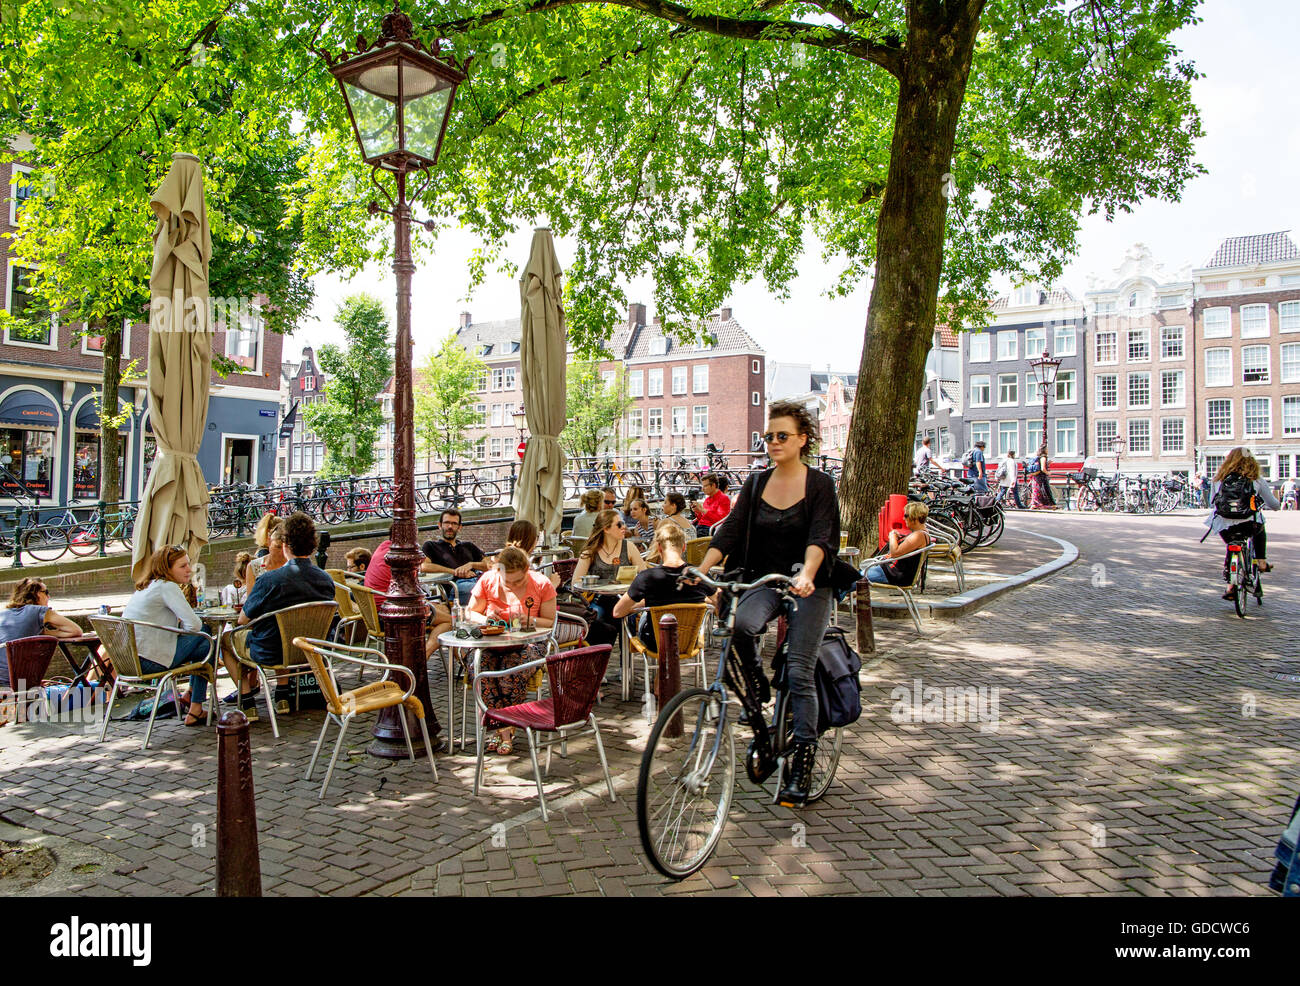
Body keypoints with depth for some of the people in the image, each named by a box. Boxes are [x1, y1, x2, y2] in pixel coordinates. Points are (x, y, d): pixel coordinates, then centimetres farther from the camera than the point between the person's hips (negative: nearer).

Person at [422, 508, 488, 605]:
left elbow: (488, 566, 23)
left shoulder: (469, 546, 34)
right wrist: (455, 571, -3)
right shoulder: (431, 546, 22)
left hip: (477, 579, 4)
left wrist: (471, 564, 2)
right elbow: (423, 567, 0)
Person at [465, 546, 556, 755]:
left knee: (513, 669, -36)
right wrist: (485, 619, -12)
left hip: (528, 643, -2)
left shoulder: (541, 584, -5)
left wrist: (530, 620, -18)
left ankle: (501, 728, -17)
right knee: (482, 666, -32)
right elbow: (471, 613, 10)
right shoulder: (487, 581, -1)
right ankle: (506, 730, -20)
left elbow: (550, 622, 2)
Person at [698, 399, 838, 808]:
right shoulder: (756, 483, 8)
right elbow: (729, 531, -1)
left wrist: (805, 575, -37)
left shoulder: (820, 484, -4)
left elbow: (819, 538, -18)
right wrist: (700, 571, -15)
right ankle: (757, 688, -2)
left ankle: (803, 760, 5)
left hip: (808, 585, -2)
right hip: (765, 579, 3)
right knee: (741, 625, -30)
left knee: (799, 671, -8)